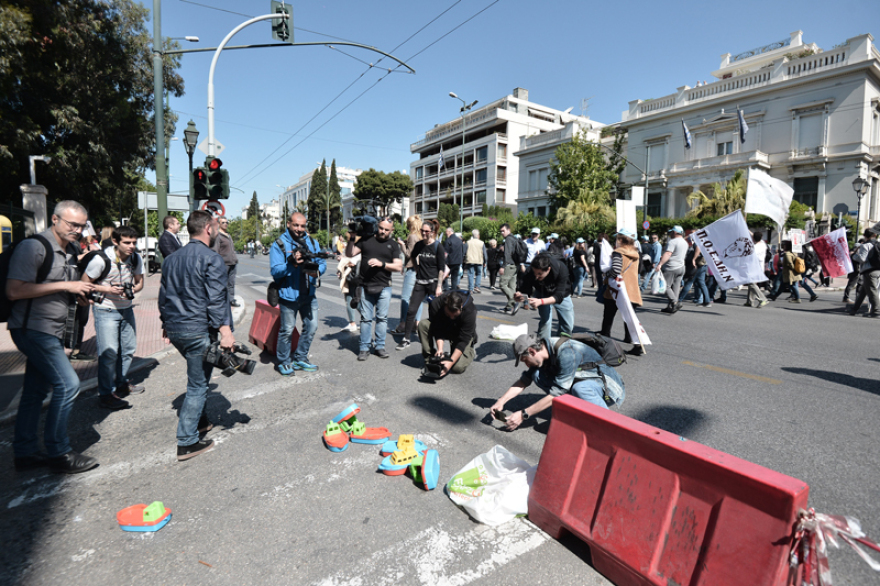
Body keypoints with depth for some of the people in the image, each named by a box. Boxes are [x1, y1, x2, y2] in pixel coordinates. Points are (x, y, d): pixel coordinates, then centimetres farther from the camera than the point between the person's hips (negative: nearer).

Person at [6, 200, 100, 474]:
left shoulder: (72, 250, 11)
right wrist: (65, 286, -22)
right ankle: (58, 454, 0)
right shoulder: (33, 247, -15)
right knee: (67, 383, -12)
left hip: (51, 332, 9)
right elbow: (14, 291, -22)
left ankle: (25, 453, 26)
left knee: (36, 391, 14)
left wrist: (81, 292, 2)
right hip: (32, 329, -9)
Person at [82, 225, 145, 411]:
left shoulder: (136, 259, -4)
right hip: (105, 310, -6)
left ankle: (121, 384, 32)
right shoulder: (101, 259, -19)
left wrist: (133, 290, -14)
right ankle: (105, 394, 2)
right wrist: (108, 289, -23)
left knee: (129, 348, 13)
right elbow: (85, 282, -10)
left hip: (126, 308, 6)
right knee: (109, 352, -8)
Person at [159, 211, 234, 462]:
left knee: (197, 375, 25)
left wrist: (166, 324, 29)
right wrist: (225, 331, -20)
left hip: (174, 329, 8)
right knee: (198, 385, 1)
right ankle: (186, 443, 7)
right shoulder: (212, 259, -13)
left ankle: (199, 420, 36)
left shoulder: (172, 258, 12)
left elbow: (163, 295, 20)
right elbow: (217, 300, -20)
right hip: (199, 331, -8)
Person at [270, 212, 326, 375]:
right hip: (288, 295, -5)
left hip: (309, 294, 5)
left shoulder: (312, 242, 8)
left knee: (311, 327, 12)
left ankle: (300, 359, 30)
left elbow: (322, 262, 4)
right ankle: (283, 362, 23)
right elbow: (275, 270, -16)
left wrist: (317, 271, -18)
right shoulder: (279, 244, -8)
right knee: (287, 330, 4)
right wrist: (292, 263, -31)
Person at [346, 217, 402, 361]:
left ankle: (379, 346, 16)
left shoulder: (393, 245, 7)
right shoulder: (366, 240, 7)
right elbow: (349, 254, 5)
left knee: (382, 318, 5)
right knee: (366, 318, 3)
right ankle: (364, 348, 12)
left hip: (384, 288, 0)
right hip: (366, 286, 0)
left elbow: (398, 266, -2)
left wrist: (381, 264, -14)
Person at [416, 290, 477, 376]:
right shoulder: (436, 304, -30)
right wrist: (440, 349, -40)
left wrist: (451, 361, -40)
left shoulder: (470, 311, -36)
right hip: (444, 327, 3)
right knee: (423, 324, -28)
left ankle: (470, 350, 12)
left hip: (463, 333, -3)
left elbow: (463, 340, -34)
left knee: (458, 367, -21)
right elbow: (438, 330, -24)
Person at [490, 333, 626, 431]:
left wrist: (523, 414, -27)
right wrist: (501, 401, -11)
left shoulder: (566, 353, -29)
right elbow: (524, 380, 2)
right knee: (538, 375, -10)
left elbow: (557, 393, -29)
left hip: (611, 389, -8)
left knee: (580, 388, -41)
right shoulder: (544, 349, -3)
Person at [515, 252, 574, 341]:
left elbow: (559, 296, -42)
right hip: (542, 293, 0)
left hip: (561, 295, 0)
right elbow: (526, 291, -27)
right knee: (545, 319, -21)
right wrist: (520, 295, -52)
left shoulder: (561, 268, -40)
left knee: (568, 324, 5)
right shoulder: (530, 273, -36)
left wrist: (540, 301, -58)